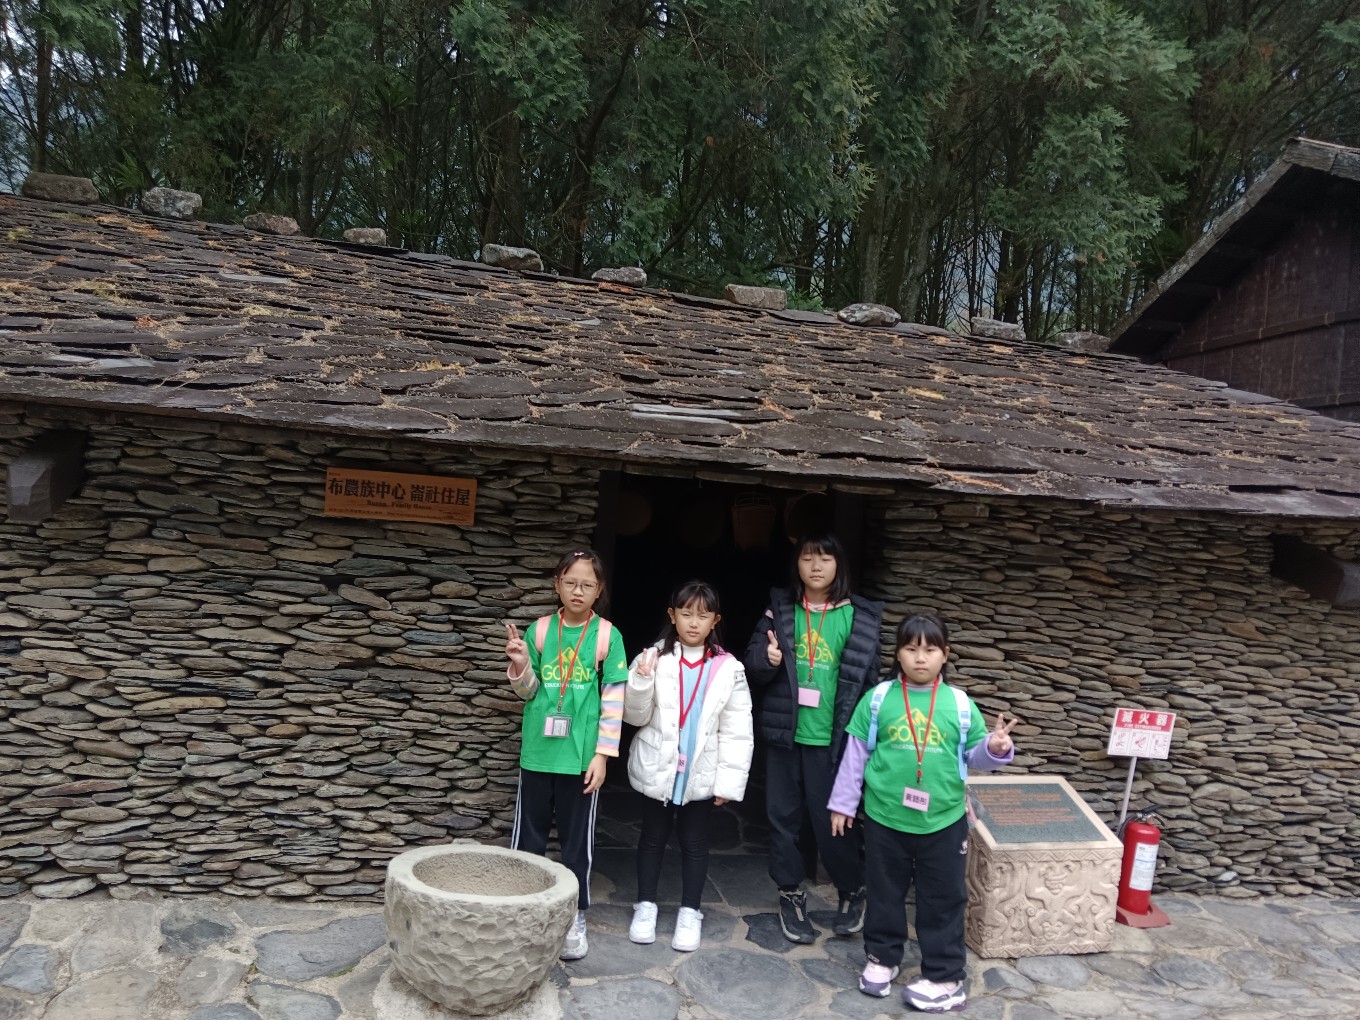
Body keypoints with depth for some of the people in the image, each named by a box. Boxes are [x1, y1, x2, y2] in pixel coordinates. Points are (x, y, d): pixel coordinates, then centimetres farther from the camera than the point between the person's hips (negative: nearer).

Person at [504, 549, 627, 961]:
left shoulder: (607, 635, -4)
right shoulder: (541, 629, 1)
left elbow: (614, 700, -3)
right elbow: (529, 692, 9)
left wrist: (602, 754, -7)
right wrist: (520, 663, -11)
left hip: (581, 756, -2)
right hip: (537, 753, 2)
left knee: (577, 839, 9)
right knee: (527, 835, 12)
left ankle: (575, 918, 23)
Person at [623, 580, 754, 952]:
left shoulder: (728, 668, -5)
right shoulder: (655, 659, -7)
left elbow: (736, 731, -3)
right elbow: (636, 716, -4)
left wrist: (729, 780, -6)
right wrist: (641, 682, -21)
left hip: (701, 772, 0)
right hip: (658, 768, 0)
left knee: (694, 841, 12)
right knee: (653, 836, 14)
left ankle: (690, 912, 26)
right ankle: (645, 905, 30)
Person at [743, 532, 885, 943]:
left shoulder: (859, 617, -1)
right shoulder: (780, 608, 3)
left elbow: (869, 679, 2)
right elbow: (753, 663, 4)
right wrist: (767, 660, -19)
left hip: (831, 738, -2)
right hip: (784, 733, 2)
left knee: (832, 820, 5)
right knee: (783, 816, 10)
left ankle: (852, 893, 30)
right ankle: (791, 895, 28)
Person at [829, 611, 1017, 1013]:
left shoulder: (959, 703, -4)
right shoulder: (877, 698, -6)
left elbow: (972, 754, 5)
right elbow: (856, 753, 0)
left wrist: (996, 748, -18)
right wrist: (843, 802, 4)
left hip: (943, 821, 0)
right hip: (884, 818, 0)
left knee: (943, 901, 11)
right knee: (884, 894, 17)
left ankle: (945, 978, 25)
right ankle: (881, 957, 38)